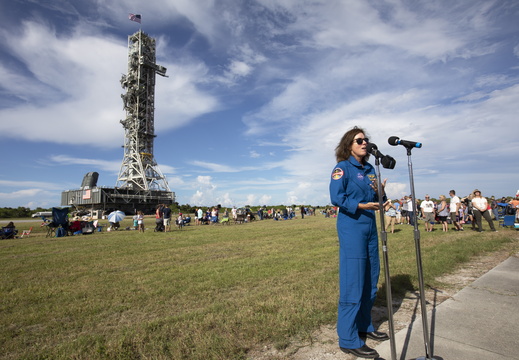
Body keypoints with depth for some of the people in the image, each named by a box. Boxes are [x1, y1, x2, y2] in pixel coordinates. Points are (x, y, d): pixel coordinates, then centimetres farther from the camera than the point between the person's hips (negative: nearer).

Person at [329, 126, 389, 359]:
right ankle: (348, 340, 7)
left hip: (370, 226, 8)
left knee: (370, 279, 14)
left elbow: (374, 199, 17)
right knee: (352, 281, -5)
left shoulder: (370, 169, 15)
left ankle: (364, 326, 32)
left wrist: (380, 192, -3)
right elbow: (336, 198, -15)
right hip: (351, 227, -8)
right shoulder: (342, 167, -6)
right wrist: (360, 206, -24)